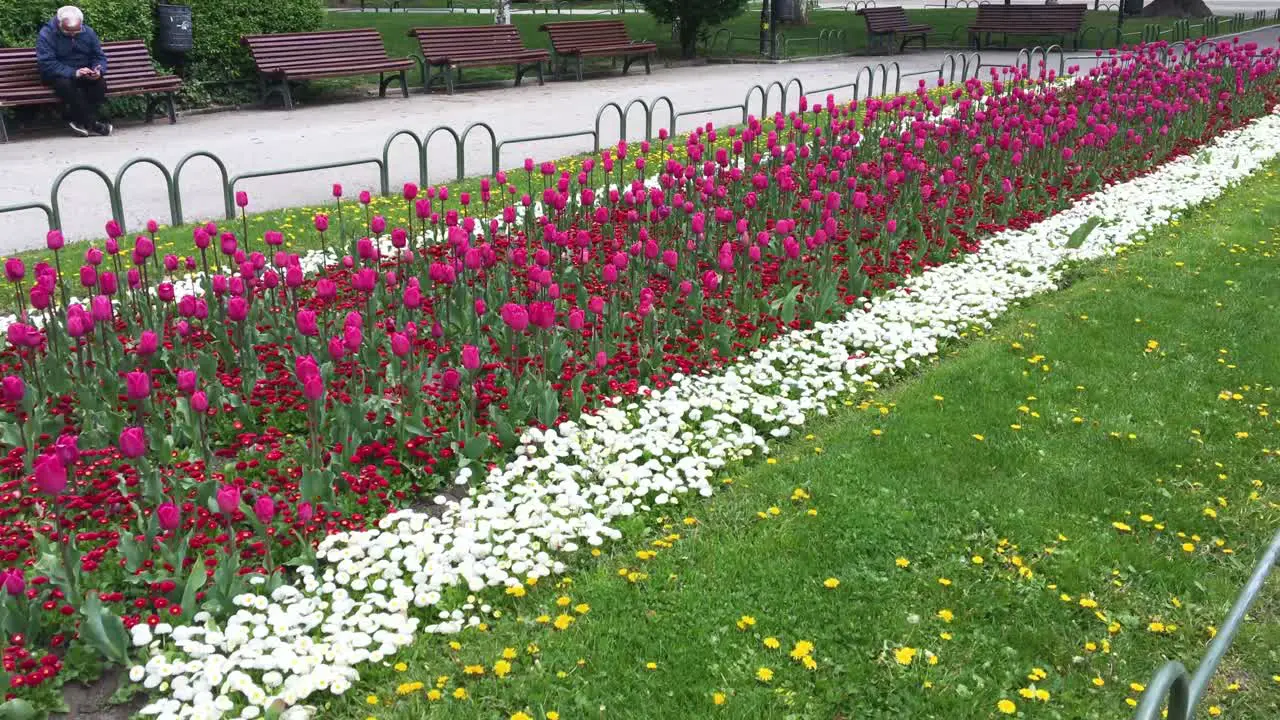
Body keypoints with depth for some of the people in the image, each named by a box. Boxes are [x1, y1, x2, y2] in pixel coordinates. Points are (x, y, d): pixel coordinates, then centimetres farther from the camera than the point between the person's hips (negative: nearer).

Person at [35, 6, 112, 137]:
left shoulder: (88, 32, 0)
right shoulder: (46, 34, -14)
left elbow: (99, 57, 4)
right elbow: (46, 64, -22)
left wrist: (98, 71, -22)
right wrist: (74, 73, -36)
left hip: (84, 74, 4)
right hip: (58, 75, -3)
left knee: (100, 82, -28)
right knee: (65, 84, -37)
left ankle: (78, 120, -18)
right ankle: (92, 122, -28)